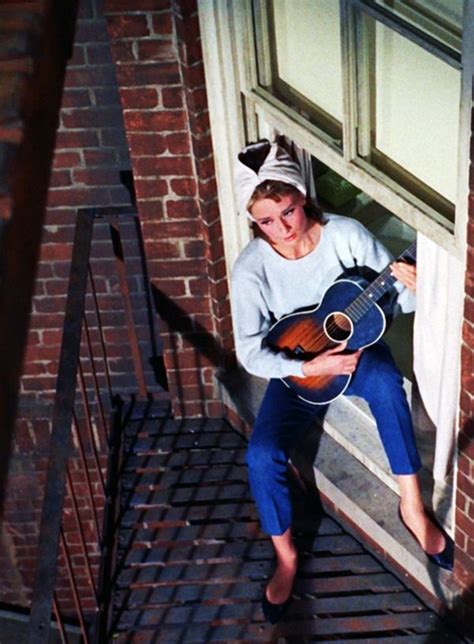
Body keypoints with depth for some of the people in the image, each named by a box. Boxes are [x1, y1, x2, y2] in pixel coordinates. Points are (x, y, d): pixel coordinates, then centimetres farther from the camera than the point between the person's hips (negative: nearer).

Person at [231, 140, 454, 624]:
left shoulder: (345, 234, -16)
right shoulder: (251, 268, -16)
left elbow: (401, 301, -10)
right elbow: (249, 352, -16)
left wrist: (408, 287, -34)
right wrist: (309, 367, -29)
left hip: (356, 347, 0)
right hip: (298, 368, 0)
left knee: (385, 381, -36)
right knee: (261, 455, -21)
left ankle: (412, 505, -19)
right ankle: (286, 555, 5)